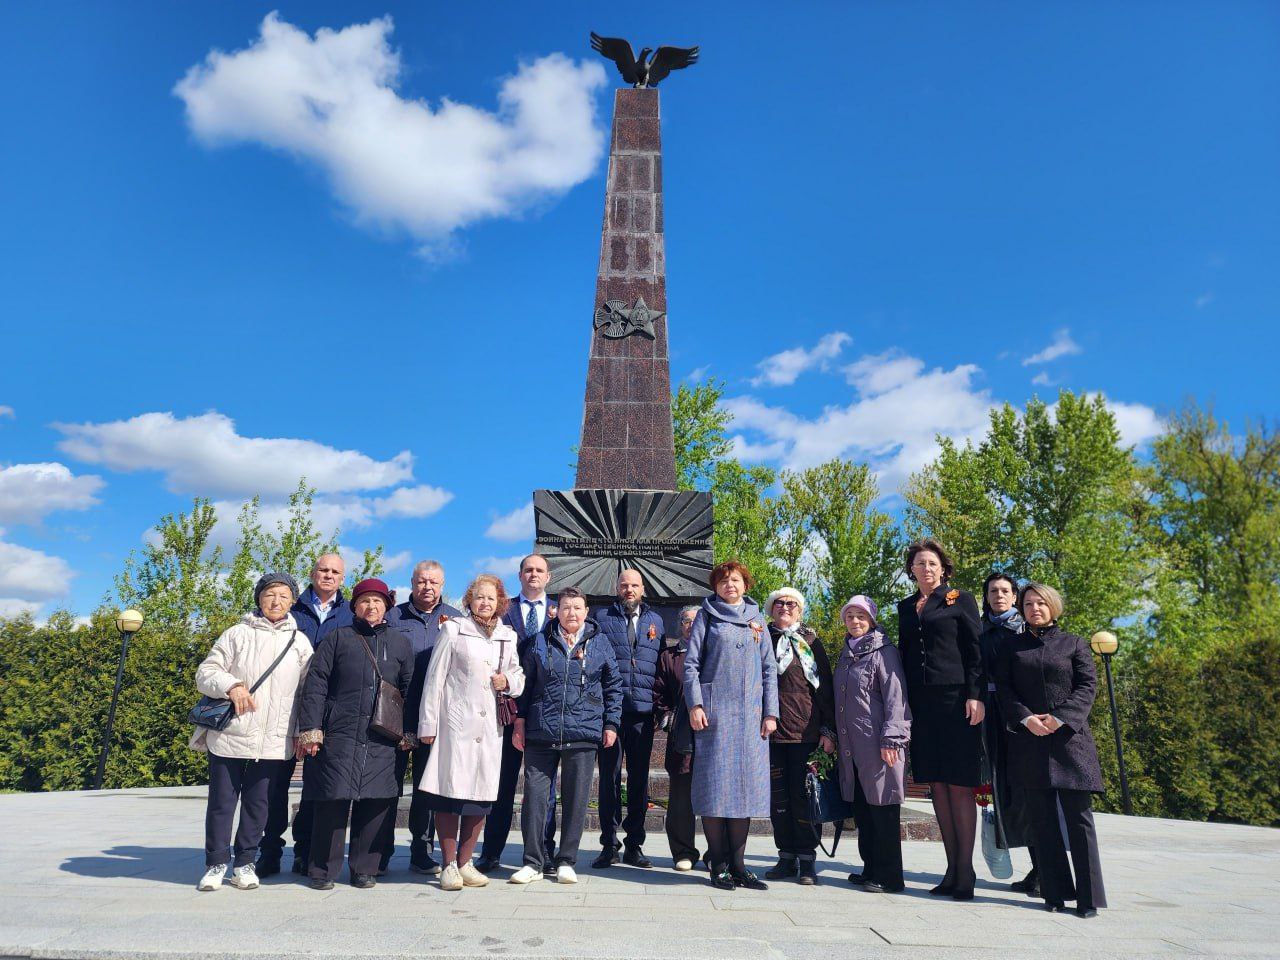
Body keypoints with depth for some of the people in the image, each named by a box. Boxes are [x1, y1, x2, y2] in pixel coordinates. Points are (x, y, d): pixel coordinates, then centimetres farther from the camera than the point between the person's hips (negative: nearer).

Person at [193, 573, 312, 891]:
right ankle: (216, 862, 23)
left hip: (274, 741, 1)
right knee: (222, 801, 7)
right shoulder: (237, 633, 2)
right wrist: (231, 685, -19)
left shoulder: (299, 642, 7)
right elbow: (205, 673, 0)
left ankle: (244, 862, 23)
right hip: (229, 735, -1)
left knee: (258, 803, 9)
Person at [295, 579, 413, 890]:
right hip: (340, 734, -2)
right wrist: (310, 729, -5)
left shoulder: (400, 642, 15)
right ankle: (323, 870, 13)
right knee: (334, 800, -3)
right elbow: (315, 683, 3)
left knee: (376, 802, 1)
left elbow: (410, 689, 14)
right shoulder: (338, 638, 9)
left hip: (382, 742, 2)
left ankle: (364, 869, 16)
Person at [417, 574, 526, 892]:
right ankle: (449, 865, 10)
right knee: (450, 792, -3)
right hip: (455, 722, -4)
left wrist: (508, 682, -3)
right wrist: (428, 724, -3)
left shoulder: (507, 636, 13)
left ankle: (465, 863, 19)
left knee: (482, 795, 5)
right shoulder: (453, 630, 2)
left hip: (490, 725, 4)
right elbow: (435, 678, 1)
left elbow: (519, 675, 20)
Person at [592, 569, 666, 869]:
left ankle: (634, 845, 19)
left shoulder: (655, 621, 14)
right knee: (609, 776, 2)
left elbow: (662, 664, 16)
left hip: (643, 711, 2)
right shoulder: (602, 618, 6)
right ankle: (609, 844, 13)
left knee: (640, 779, 8)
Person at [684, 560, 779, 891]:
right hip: (715, 711, -3)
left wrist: (770, 712, 5)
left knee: (746, 785, 3)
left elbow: (769, 668, 13)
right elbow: (691, 663, 1)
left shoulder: (756, 619, 15)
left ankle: (737, 865, 12)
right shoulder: (707, 615, 6)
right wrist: (695, 704, -9)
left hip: (751, 715, 3)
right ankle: (718, 865, 6)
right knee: (714, 785, -4)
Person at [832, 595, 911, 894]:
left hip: (877, 744, -7)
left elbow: (895, 697, -11)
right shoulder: (846, 654, 17)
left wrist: (890, 738, -16)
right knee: (861, 810, 11)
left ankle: (889, 877, 7)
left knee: (882, 810, -1)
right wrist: (834, 735, 19)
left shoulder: (884, 652, -5)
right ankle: (870, 869, 22)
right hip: (851, 746, 7)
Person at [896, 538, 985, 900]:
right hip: (921, 704, 5)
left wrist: (975, 695, -12)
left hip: (956, 700, -5)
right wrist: (903, 702, 11)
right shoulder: (906, 607, 16)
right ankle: (952, 867, 13)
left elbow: (975, 650, -2)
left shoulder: (960, 599, 3)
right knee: (936, 785, 6)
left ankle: (965, 870, 4)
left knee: (959, 786, -3)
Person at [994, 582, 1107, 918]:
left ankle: (1089, 896, 3)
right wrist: (1026, 718, -10)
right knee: (1042, 818, 4)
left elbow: (1087, 685, 1)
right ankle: (1055, 892, 10)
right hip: (1028, 740, 2)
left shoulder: (1074, 644, 10)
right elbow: (1003, 688, 6)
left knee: (1078, 815, -3)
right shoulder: (1012, 647, 13)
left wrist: (1060, 719, -11)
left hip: (1069, 737, -1)